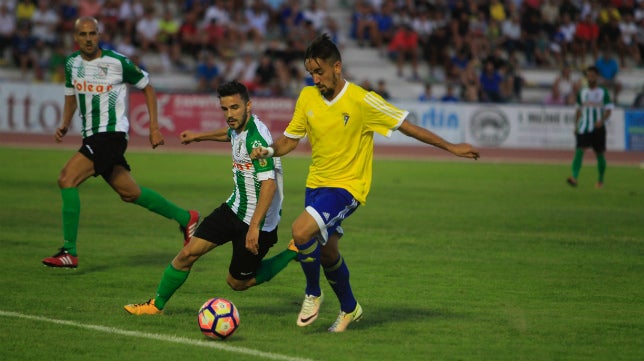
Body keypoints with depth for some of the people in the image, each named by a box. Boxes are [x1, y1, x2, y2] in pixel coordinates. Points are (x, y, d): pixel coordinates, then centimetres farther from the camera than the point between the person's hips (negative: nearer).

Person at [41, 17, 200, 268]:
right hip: (91, 136, 7)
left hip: (111, 133, -7)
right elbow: (71, 95, 23)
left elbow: (147, 87, 2)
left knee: (67, 179, -20)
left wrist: (154, 127, 0)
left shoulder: (117, 63, -10)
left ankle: (69, 252, -17)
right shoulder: (72, 63, 8)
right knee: (130, 193, 15)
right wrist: (65, 125, 6)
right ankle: (186, 217, 33)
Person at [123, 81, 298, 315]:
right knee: (189, 253, 0)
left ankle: (293, 253, 16)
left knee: (237, 283, 4)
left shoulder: (256, 139, -26)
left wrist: (254, 226, -39)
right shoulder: (239, 128, 2)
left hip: (257, 221, -8)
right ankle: (157, 304, 14)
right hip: (235, 208, 8)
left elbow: (269, 184, -33)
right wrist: (200, 136, 45)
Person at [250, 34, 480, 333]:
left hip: (347, 185, -6)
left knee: (301, 231, -26)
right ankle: (349, 308, 40)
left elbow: (406, 126, -9)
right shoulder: (307, 97, -1)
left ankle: (313, 294, 0)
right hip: (316, 184, 6)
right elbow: (289, 140, 8)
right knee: (326, 252, 14)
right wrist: (269, 151, -14)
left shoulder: (361, 100, -16)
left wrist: (451, 147, -7)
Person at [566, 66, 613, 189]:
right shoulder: (582, 92, 8)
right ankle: (574, 177, -28)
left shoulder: (603, 92, -1)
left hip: (598, 128, -2)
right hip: (584, 127, 2)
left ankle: (601, 180, 24)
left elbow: (608, 110, -5)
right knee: (579, 151, -15)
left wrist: (602, 120, -22)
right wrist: (576, 126, 11)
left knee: (600, 154, 8)